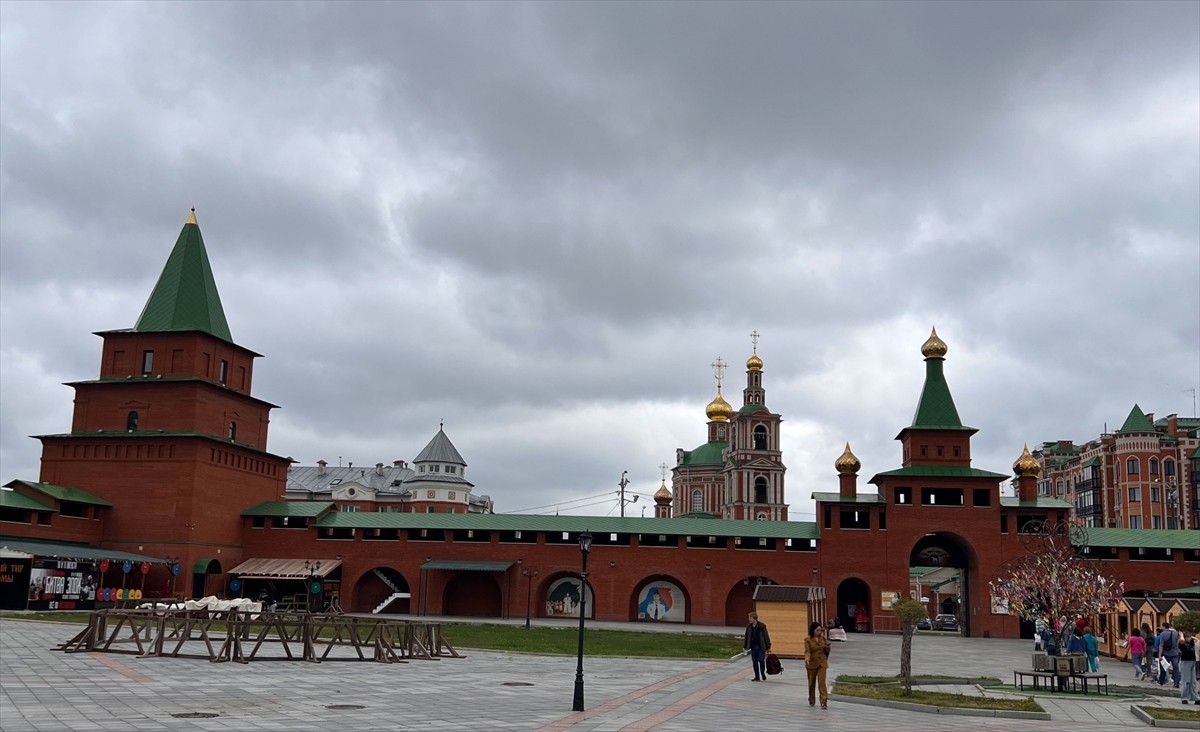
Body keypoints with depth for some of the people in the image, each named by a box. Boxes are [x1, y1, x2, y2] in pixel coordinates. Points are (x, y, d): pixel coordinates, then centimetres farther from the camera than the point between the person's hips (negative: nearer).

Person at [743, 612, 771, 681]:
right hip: (753, 647, 4)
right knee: (754, 662, 5)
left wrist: (768, 647, -5)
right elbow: (746, 637, 12)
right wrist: (744, 646, 11)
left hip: (761, 647, -4)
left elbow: (766, 636, -4)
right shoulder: (749, 627, 4)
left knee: (761, 660, -7)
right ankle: (757, 677, 13)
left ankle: (763, 674, 17)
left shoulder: (762, 626, -8)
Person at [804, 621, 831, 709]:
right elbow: (807, 651, -15)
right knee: (811, 683, 11)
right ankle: (812, 701, 30)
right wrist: (807, 658, -35)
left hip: (822, 664, 1)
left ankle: (824, 702, -14)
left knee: (822, 682, -12)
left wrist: (827, 642, -11)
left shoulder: (823, 639, 3)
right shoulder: (808, 640, -7)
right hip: (812, 664, -1)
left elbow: (827, 651, 7)